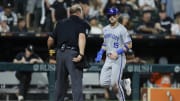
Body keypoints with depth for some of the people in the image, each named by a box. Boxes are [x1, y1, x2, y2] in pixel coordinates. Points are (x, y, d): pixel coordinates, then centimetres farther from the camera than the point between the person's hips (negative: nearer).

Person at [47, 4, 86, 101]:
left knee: (60, 82, 15)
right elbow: (82, 37, -14)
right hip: (73, 53, -5)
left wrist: (50, 50, 35)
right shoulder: (80, 22, 4)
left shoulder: (60, 23, 18)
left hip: (60, 53, 5)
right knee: (76, 82, -9)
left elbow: (51, 39, 15)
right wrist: (81, 54, -23)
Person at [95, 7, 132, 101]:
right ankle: (123, 83, 19)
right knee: (104, 82, -3)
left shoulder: (122, 29, -8)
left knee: (114, 83, -13)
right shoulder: (106, 29, 13)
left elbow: (129, 45, -10)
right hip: (108, 58, 7)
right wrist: (100, 53, 12)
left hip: (118, 59, -7)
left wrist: (118, 52, -18)